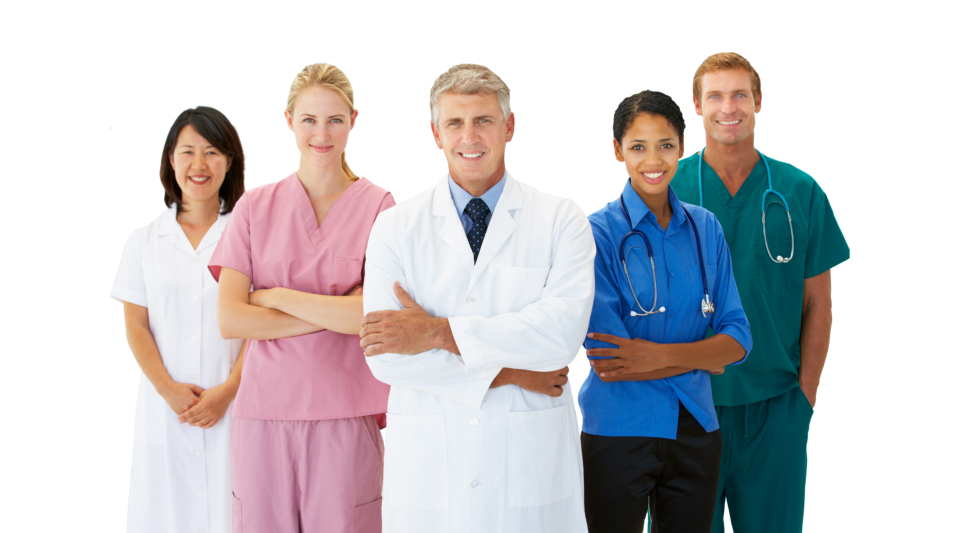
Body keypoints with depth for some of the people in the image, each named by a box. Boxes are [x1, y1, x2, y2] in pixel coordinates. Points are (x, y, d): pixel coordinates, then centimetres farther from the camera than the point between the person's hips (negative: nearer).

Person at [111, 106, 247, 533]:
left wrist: (228, 390, -11)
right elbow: (136, 327, 6)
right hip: (165, 406, 2)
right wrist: (169, 389, -7)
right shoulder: (145, 242, 9)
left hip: (233, 403, -2)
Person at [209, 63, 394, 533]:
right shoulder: (255, 207, 7)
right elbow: (229, 320, -3)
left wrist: (275, 296, -5)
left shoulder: (378, 207, 1)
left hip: (344, 416, -2)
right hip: (264, 410, 2)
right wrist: (335, 313, -9)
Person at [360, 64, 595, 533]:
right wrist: (503, 375, -11)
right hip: (427, 471, 1)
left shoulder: (561, 221, 2)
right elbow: (383, 356, -7)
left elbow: (563, 329, -14)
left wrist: (436, 332, -15)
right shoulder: (395, 228, 4)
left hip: (531, 464, 0)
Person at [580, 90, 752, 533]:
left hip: (696, 431, 4)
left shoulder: (705, 228, 5)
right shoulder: (599, 232, -9)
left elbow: (737, 339, 0)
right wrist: (703, 358, -10)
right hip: (618, 433, -4)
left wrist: (663, 355, -16)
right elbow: (607, 358, -15)